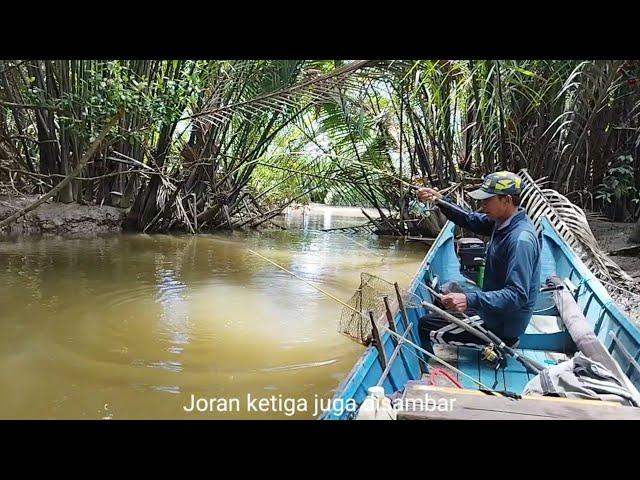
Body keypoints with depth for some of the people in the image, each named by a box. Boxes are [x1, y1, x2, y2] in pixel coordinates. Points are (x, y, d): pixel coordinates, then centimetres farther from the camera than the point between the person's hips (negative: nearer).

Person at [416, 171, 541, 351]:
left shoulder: (520, 240, -30)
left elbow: (517, 295, -34)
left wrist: (470, 301, -45)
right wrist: (440, 200, -13)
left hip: (501, 327, -9)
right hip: (495, 312, 9)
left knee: (426, 327, -4)